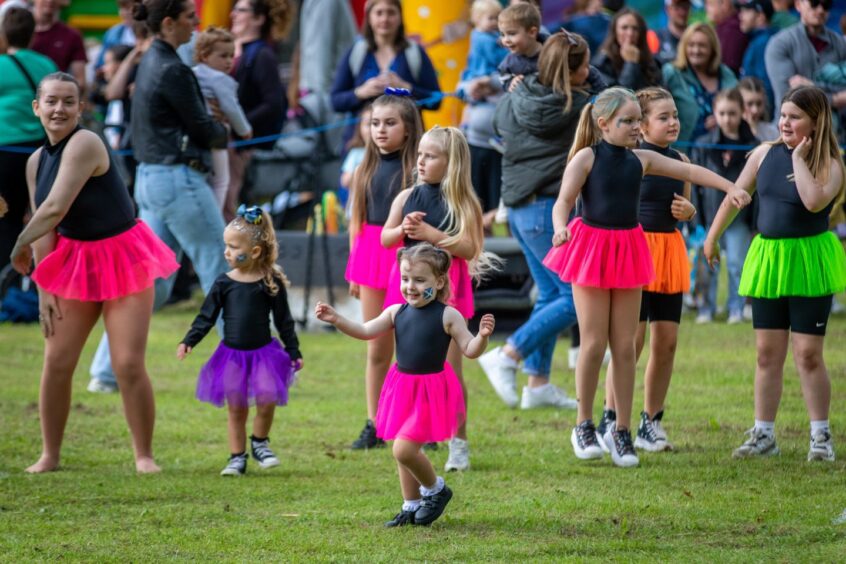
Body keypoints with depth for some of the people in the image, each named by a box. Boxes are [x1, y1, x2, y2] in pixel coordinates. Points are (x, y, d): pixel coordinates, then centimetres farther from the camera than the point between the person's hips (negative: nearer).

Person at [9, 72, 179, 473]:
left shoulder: (84, 145, -20)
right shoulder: (36, 162, 4)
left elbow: (55, 210, -25)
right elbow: (44, 229, 6)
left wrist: (20, 247, -8)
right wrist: (44, 292, 1)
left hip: (122, 259, -6)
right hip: (76, 260, 6)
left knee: (129, 364, -10)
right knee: (56, 361, 1)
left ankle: (144, 455, 4)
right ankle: (49, 456, 12)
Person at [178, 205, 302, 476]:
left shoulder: (271, 282, -5)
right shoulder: (224, 283, -2)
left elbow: (284, 320, 1)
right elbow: (206, 316, 1)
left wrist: (294, 351, 2)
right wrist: (189, 341, -9)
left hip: (263, 352, -1)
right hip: (231, 354, 1)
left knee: (266, 402, -9)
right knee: (236, 409, 5)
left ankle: (259, 443, 17)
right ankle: (237, 457, 15)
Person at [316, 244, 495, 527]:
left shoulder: (448, 316, -11)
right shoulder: (396, 312, 2)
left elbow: (469, 350, -10)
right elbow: (365, 331, 2)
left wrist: (482, 336, -30)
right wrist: (337, 320, -10)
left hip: (431, 391, -6)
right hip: (403, 386, 6)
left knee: (404, 449, -15)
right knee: (404, 451, 15)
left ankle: (435, 488, 11)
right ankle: (411, 506, 31)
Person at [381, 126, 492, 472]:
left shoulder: (463, 203, -4)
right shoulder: (407, 197, 7)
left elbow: (469, 248, -12)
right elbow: (385, 239, 6)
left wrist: (431, 233, -20)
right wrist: (403, 229, -14)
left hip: (447, 285, -4)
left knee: (450, 368, -2)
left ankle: (458, 443, 7)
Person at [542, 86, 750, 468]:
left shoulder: (641, 160, 7)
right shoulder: (586, 158, -6)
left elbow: (689, 171, 8)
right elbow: (563, 200, -13)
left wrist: (730, 188, -2)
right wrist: (560, 228, -34)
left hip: (627, 249, 4)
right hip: (591, 248, -4)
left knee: (625, 345, 3)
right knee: (594, 343, -3)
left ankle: (622, 431, 10)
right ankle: (584, 427, 11)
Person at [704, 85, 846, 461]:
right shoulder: (765, 154, 4)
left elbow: (814, 201, -28)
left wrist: (799, 158, -20)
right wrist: (712, 237, 20)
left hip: (810, 263, -4)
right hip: (767, 258, 4)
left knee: (808, 354, -3)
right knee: (767, 353, 7)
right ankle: (763, 434, 14)